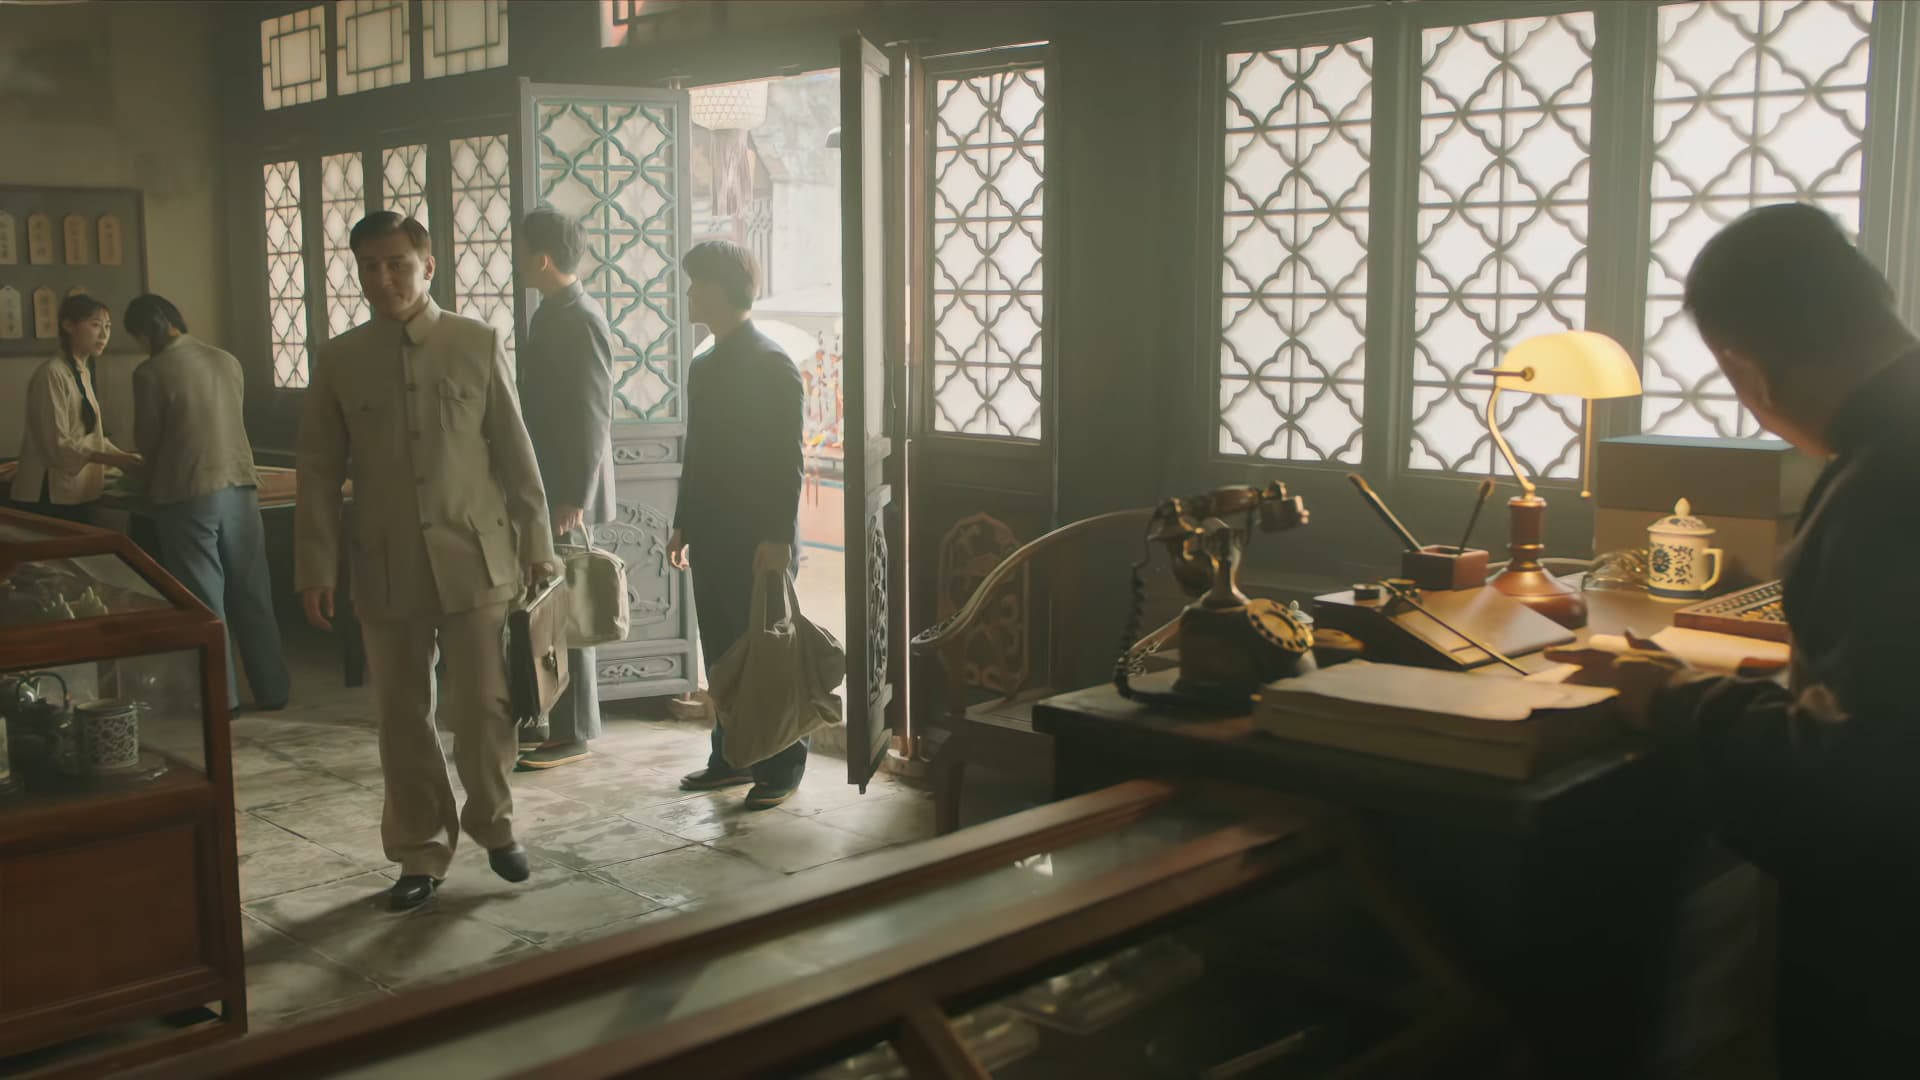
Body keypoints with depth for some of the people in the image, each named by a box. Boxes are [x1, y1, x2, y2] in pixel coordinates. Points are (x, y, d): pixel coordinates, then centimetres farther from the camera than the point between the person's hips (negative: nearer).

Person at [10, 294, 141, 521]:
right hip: (50, 497, -9)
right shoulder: (52, 374, -14)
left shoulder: (83, 373, 14)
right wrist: (111, 459, -26)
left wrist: (124, 457, 2)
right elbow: (57, 444, -19)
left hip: (77, 494, 9)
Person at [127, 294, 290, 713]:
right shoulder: (228, 361, 5)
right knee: (251, 594, 11)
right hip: (239, 486, 5)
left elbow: (147, 441, -2)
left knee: (203, 598, 5)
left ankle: (221, 695, 9)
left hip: (187, 496, -5)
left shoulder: (151, 373, -10)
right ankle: (272, 689, 16)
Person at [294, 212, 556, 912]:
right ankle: (421, 855, 22)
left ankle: (493, 824, 26)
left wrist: (537, 545, 2)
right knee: (402, 718, 7)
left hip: (475, 558, -1)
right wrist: (314, 570, 2)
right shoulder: (338, 361, 3)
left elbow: (515, 453, 2)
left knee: (483, 706, 0)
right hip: (387, 567, 2)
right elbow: (319, 471, 6)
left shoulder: (477, 344, 0)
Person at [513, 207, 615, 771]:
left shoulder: (581, 320, -17)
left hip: (565, 492, -10)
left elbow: (593, 416, -21)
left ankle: (573, 734, 4)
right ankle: (552, 719, 24)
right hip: (543, 487, 10)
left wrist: (574, 497, -22)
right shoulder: (552, 313, 13)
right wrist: (545, 489, 20)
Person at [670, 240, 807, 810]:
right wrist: (683, 524, 16)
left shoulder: (772, 365, -12)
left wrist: (777, 540, -18)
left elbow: (787, 462, -15)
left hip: (758, 542, -8)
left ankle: (782, 766, 10)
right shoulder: (704, 366, 13)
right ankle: (732, 755, 23)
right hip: (713, 538, 8)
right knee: (720, 651, 12)